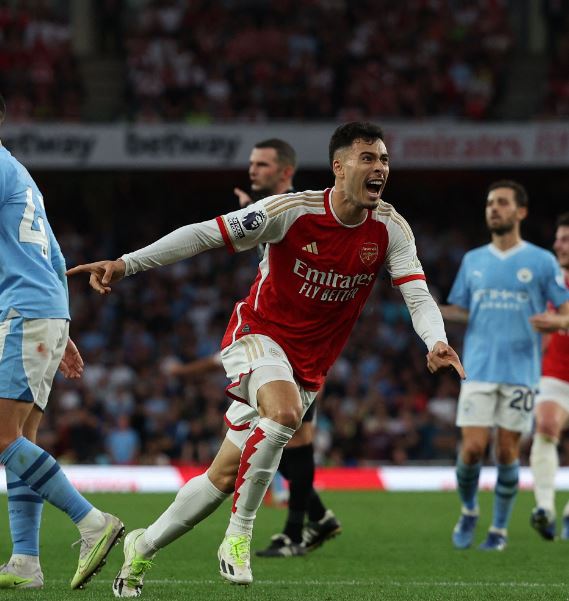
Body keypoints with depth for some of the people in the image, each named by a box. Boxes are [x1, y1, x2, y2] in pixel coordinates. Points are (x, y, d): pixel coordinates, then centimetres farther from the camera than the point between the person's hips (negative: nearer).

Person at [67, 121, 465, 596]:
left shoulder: (390, 229, -8)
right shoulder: (294, 210, -19)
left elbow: (418, 295, -14)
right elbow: (206, 234, -17)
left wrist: (436, 342, -36)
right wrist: (126, 264, -23)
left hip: (309, 363, 4)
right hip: (259, 333, -4)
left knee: (225, 475, 4)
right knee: (284, 411, -37)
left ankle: (142, 547, 23)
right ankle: (239, 534, -22)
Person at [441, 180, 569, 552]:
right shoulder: (473, 261, 12)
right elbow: (460, 311, 16)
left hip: (521, 372, -2)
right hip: (479, 370, 2)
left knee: (507, 451, 0)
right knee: (473, 448, -7)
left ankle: (500, 528, 13)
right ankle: (469, 512, 18)